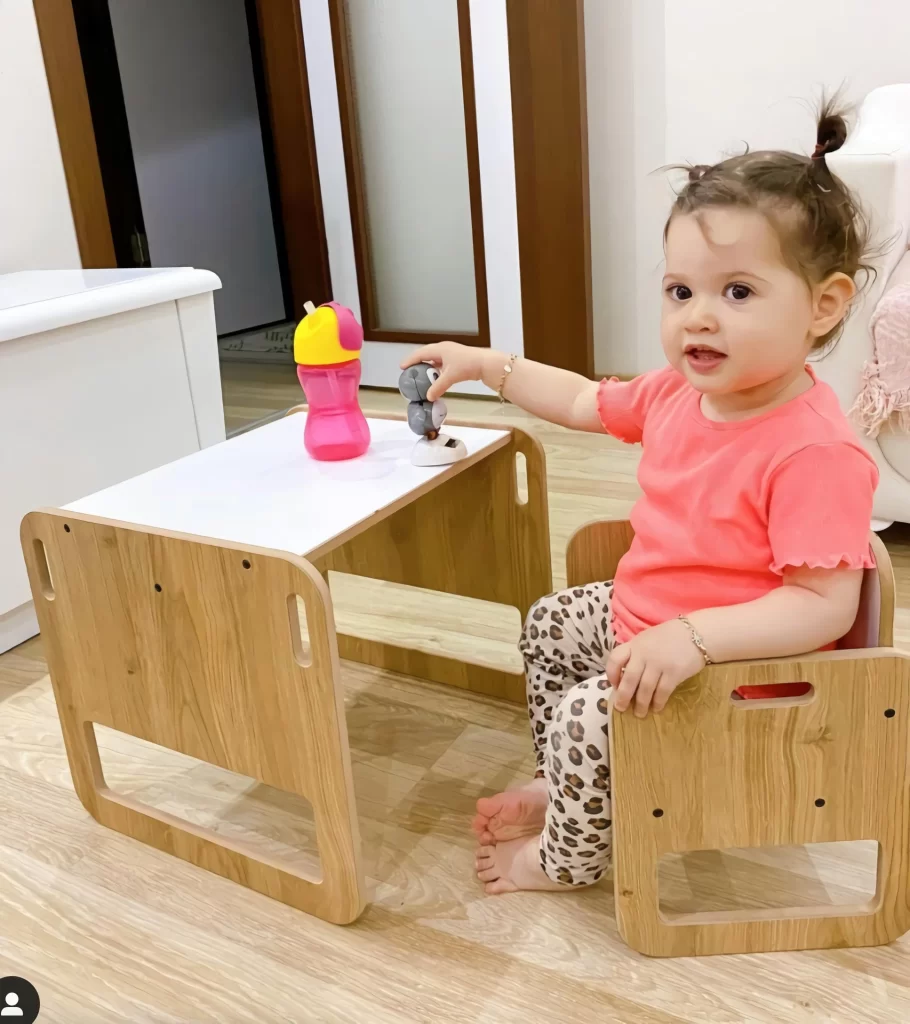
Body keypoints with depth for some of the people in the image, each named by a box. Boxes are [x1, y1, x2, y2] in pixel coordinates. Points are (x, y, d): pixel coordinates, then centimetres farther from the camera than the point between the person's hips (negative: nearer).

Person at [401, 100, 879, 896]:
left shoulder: (815, 451, -32)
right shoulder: (679, 393, -6)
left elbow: (827, 605, -32)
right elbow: (585, 402, 11)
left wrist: (692, 637, -40)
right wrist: (486, 365, 10)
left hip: (733, 663, -9)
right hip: (644, 619, 9)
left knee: (587, 716, -18)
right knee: (551, 623, 20)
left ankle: (570, 856, 15)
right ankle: (563, 784, 37)